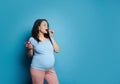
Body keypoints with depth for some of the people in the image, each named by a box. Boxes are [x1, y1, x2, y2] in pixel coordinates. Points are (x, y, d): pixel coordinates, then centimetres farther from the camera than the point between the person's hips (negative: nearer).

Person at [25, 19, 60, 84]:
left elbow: (57, 50, 1)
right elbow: (30, 55, 5)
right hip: (37, 69, -4)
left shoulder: (49, 39, 8)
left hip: (50, 70, 4)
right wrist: (30, 48, -16)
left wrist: (51, 37, -1)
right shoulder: (33, 39, -2)